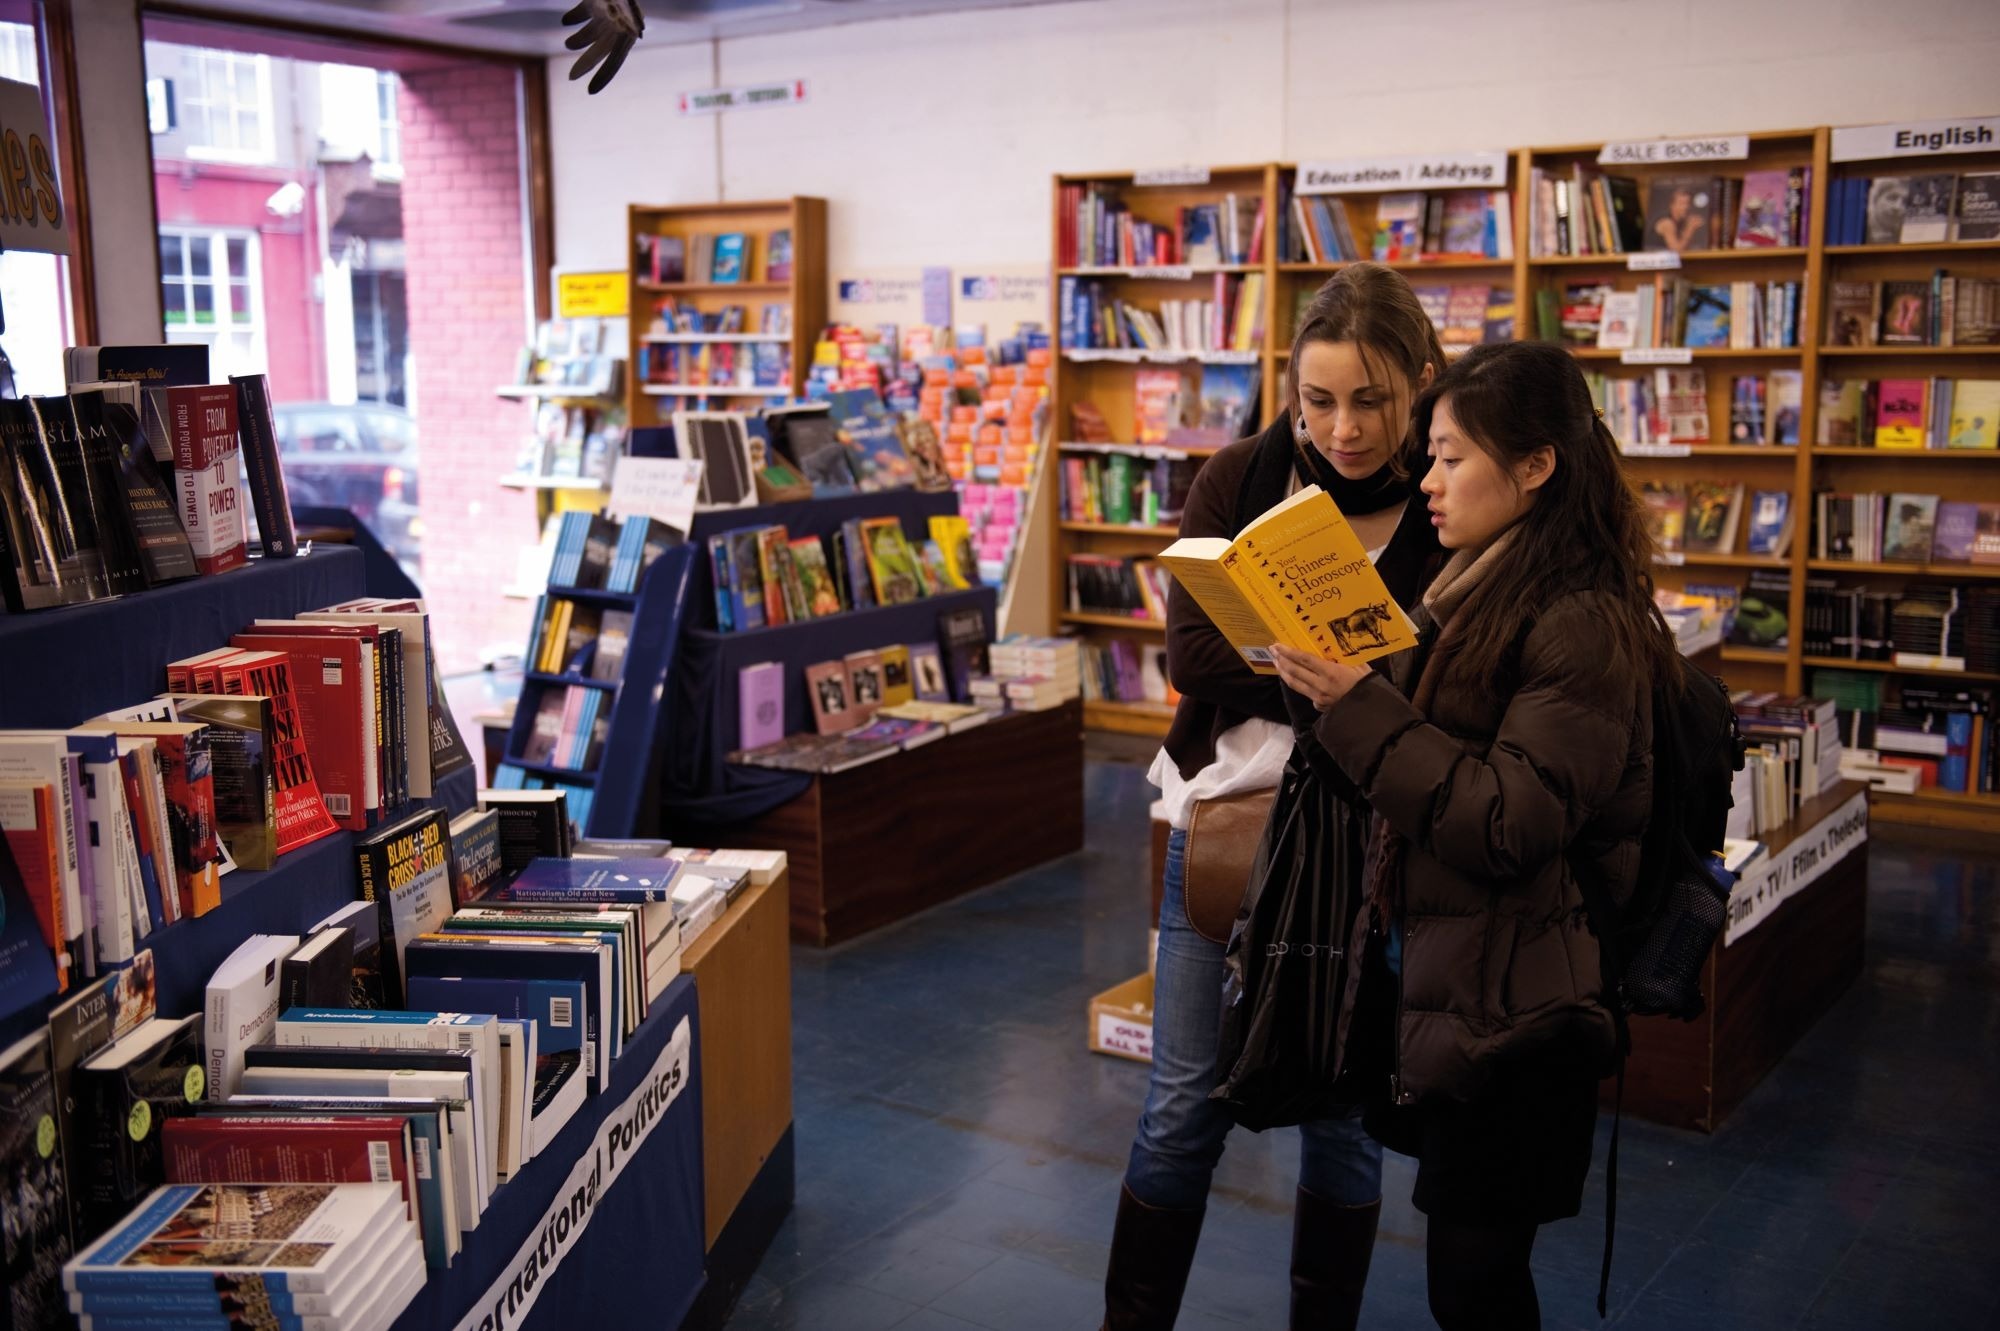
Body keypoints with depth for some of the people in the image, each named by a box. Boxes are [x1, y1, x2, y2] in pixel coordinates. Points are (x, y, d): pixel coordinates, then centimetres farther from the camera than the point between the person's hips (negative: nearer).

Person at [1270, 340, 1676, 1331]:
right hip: (1434, 975, 9)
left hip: (1510, 1011, -9)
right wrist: (1330, 684, 5)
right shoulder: (1483, 595, 11)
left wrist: (1358, 705, -24)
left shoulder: (1586, 626, -18)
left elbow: (1510, 825, -23)